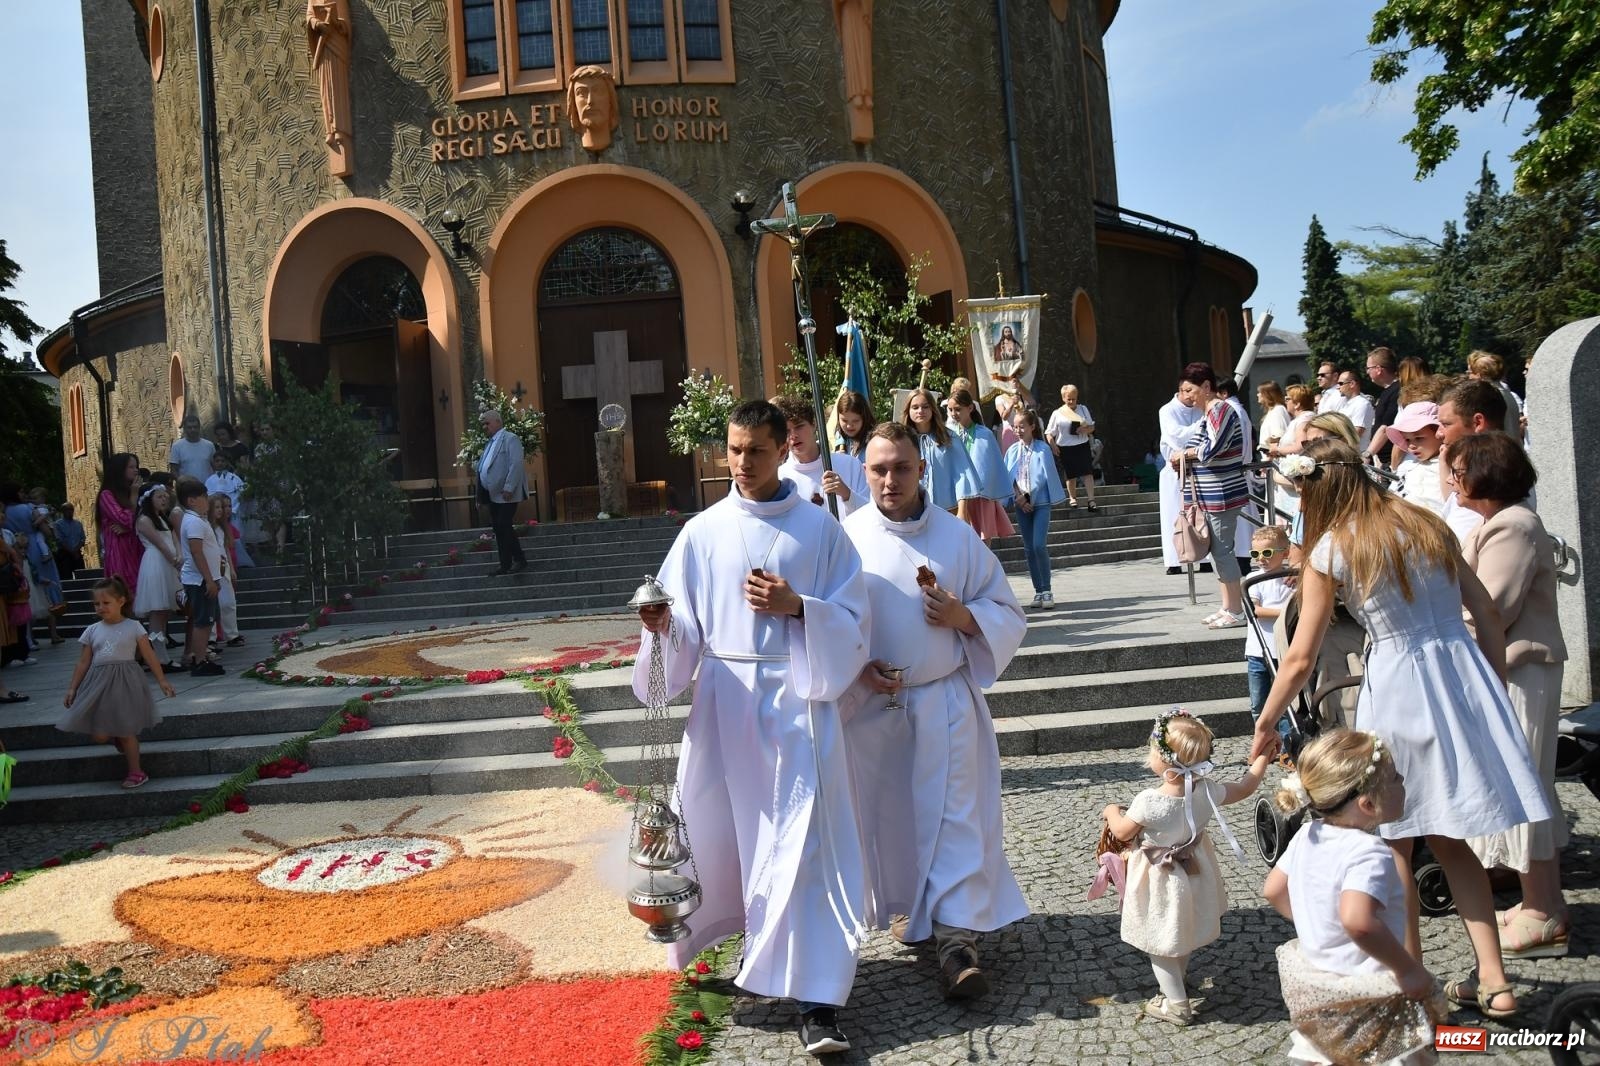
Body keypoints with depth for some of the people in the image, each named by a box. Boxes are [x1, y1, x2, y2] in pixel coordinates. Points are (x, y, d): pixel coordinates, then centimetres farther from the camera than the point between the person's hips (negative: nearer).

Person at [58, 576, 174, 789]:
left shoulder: (133, 627, -1)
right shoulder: (92, 631, 8)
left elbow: (149, 656, 0)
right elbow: (84, 662, 12)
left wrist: (162, 680, -3)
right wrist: (72, 688, 9)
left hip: (125, 683, -3)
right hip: (99, 684, 3)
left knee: (126, 730, -2)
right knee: (99, 735, -1)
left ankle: (136, 771, 12)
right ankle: (119, 739, 33)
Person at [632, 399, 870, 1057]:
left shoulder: (820, 529, 1)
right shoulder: (702, 533, 5)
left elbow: (853, 622, -1)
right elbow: (686, 631, 2)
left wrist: (796, 607, -17)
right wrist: (663, 626, -19)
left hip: (798, 701, -2)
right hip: (725, 700, 2)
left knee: (801, 841, -5)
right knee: (723, 831, 9)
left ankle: (816, 997, -1)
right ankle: (758, 935, 38)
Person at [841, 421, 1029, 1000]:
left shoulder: (957, 536, 0)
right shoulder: (847, 537, -2)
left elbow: (1007, 615, 5)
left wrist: (964, 618, -14)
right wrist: (856, 667, -12)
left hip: (945, 703, 0)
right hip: (870, 706, 1)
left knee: (954, 818, -5)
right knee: (888, 815, 11)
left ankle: (956, 936, 0)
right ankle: (908, 909, 32)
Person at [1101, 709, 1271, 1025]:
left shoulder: (1148, 802, -33)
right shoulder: (1207, 791, -20)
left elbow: (1122, 832, -15)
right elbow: (1245, 787, 0)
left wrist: (1111, 811, 6)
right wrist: (1262, 757, 15)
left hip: (1160, 883, -6)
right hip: (1194, 872, 6)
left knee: (1160, 943, 15)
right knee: (1184, 932, 28)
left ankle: (1177, 1005, 25)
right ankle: (1175, 984, 49)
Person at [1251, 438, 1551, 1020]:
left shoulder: (1331, 550, -5)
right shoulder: (1426, 523, 10)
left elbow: (1301, 658, -5)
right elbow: (1489, 613, 9)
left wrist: (1265, 724, 7)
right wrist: (1496, 692, 18)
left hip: (1398, 688, -6)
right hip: (1464, 673, 6)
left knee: (1394, 840, 10)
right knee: (1450, 837, 18)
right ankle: (1493, 980, 17)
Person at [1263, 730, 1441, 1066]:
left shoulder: (1308, 836, -1)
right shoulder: (1369, 853, -26)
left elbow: (1273, 890, 9)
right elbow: (1357, 920, -41)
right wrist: (1408, 968, -30)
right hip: (1364, 996, -8)